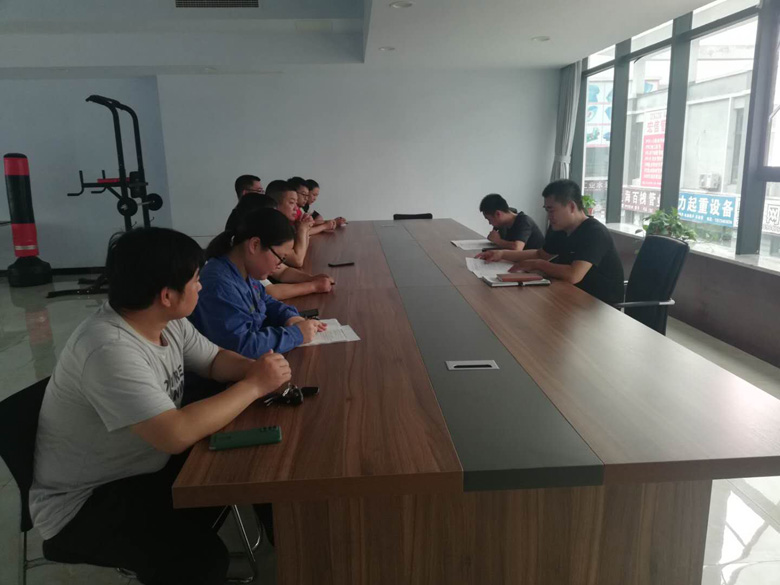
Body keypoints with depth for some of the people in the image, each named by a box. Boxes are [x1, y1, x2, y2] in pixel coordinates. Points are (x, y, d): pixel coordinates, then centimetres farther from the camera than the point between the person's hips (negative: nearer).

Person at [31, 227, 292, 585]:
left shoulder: (168, 321, -5)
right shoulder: (109, 350, -32)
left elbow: (215, 360, 7)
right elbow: (177, 434, -39)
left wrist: (254, 367, -15)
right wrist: (254, 385, -28)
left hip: (146, 466, 9)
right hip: (84, 501, -8)